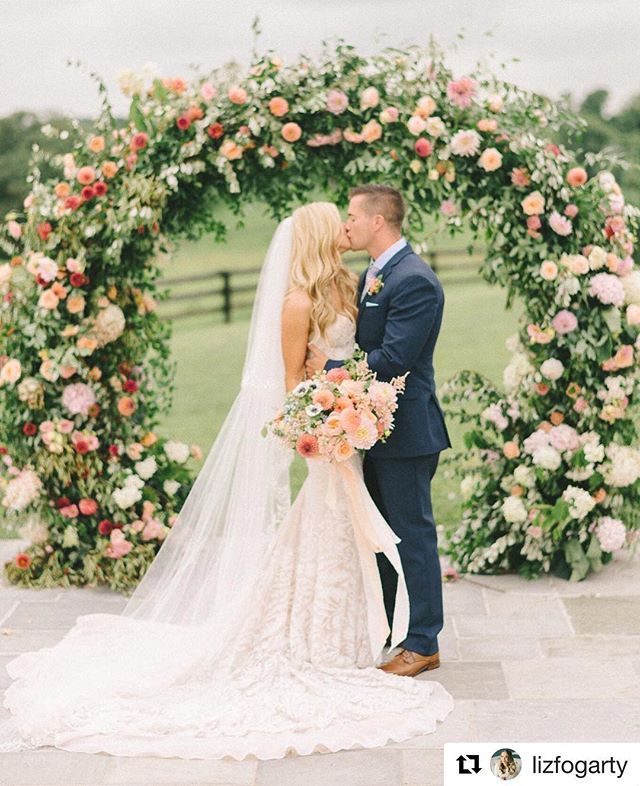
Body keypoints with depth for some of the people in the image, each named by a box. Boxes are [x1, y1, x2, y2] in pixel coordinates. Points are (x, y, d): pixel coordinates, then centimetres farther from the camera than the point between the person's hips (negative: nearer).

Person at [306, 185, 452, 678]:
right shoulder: (373, 274, 13)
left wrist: (330, 367, -15)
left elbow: (393, 358, -24)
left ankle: (423, 645, 10)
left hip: (406, 430, -10)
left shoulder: (414, 280, -19)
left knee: (413, 535, -1)